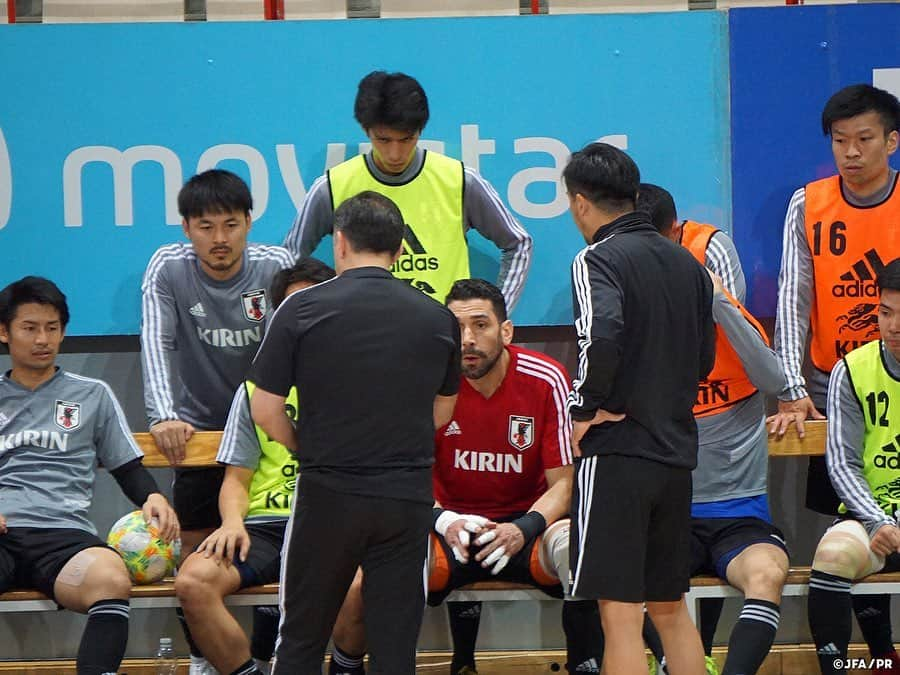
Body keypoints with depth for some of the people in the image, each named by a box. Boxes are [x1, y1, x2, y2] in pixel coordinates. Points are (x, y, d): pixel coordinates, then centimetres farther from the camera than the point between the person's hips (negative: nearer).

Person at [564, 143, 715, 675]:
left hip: (617, 451, -7)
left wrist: (584, 409, -13)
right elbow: (705, 358, 17)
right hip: (677, 450, 7)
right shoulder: (687, 263, 12)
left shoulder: (598, 260, -10)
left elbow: (603, 338, -27)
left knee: (620, 611, -5)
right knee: (670, 607, 17)